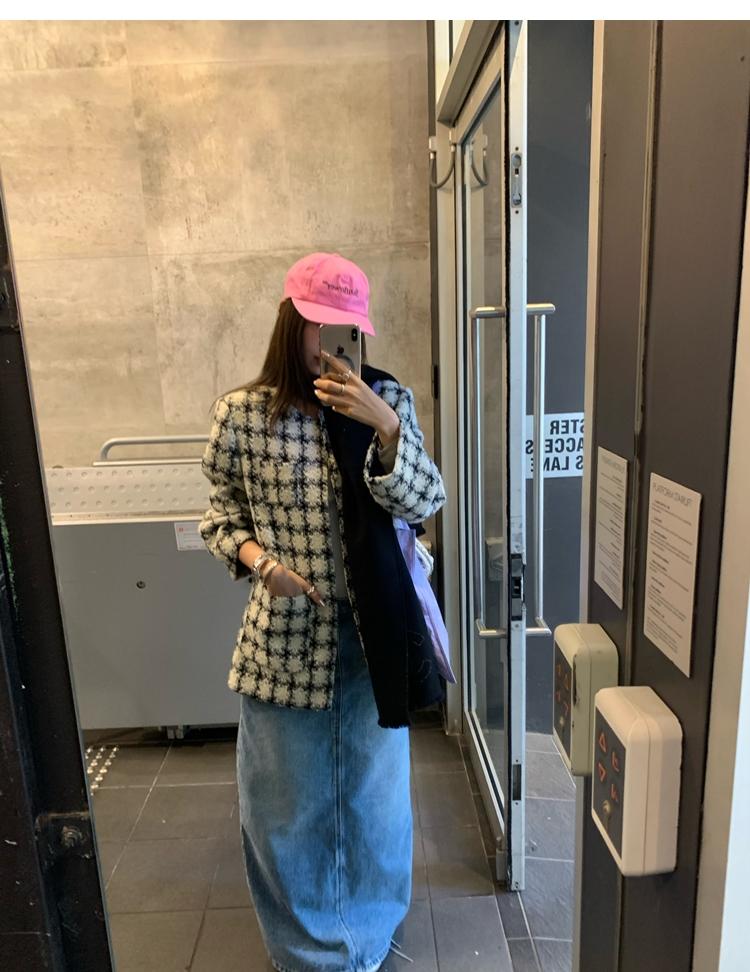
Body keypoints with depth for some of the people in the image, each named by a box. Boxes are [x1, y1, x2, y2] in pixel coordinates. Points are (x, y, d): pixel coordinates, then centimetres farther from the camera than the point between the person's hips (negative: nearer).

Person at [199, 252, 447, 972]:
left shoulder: (388, 399, -4)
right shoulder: (241, 412, -6)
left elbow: (423, 504, -10)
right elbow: (221, 514, 3)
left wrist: (385, 428, -24)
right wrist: (258, 559, -16)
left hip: (374, 629, 1)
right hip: (285, 631, 0)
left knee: (375, 786, 20)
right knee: (286, 797, 17)